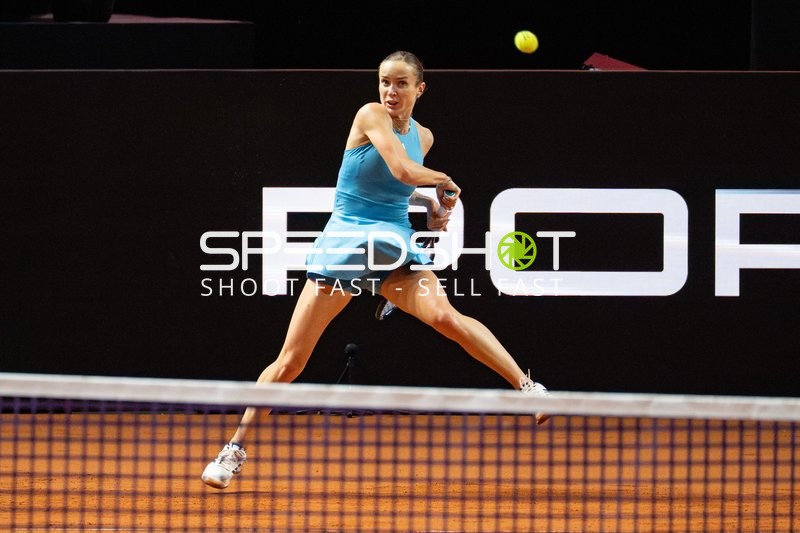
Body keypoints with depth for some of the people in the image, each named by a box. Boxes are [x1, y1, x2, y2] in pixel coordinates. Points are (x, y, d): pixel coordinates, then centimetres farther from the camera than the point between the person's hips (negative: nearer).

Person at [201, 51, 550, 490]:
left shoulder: (423, 136, 10)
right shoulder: (371, 116, -8)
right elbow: (402, 170, -21)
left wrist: (430, 204, 10)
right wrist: (444, 181, -3)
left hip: (395, 249, 3)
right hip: (343, 246, -3)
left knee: (444, 315, -28)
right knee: (291, 361, -2)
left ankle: (528, 387, -31)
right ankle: (234, 450, 11)